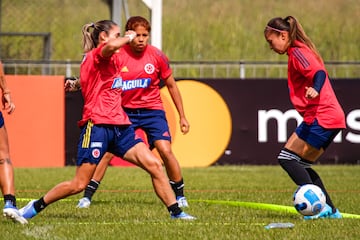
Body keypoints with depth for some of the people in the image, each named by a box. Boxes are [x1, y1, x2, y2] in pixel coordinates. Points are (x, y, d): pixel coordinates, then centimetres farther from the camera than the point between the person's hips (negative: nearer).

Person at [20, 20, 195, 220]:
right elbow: (111, 46, -31)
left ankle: (176, 212, -1)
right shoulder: (95, 56, -6)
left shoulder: (112, 61, 22)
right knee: (79, 184, -6)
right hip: (97, 125, -8)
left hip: (120, 126, 8)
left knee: (154, 165, -6)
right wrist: (128, 38, -13)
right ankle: (35, 207, 11)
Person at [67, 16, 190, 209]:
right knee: (108, 151, -10)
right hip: (125, 111, 0)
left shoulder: (157, 56, -7)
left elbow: (171, 85, 4)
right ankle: (87, 195, 1)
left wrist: (182, 116, 6)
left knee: (165, 150, -15)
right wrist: (76, 83, -31)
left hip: (152, 109, 0)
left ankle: (179, 195, 3)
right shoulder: (117, 56, -11)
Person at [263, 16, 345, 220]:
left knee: (287, 158, -10)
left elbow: (320, 73, -24)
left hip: (320, 117, -10)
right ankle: (331, 210, 9)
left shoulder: (297, 52, -8)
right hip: (333, 118, 10)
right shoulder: (301, 51, 22)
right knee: (301, 165, 14)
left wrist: (315, 90, -43)